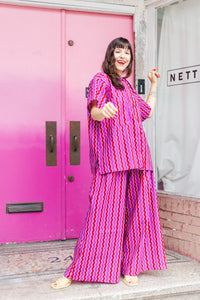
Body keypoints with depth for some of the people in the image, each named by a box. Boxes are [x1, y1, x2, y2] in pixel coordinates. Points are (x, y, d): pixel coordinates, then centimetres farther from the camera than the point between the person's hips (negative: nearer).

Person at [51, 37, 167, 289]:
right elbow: (94, 110, -14)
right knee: (103, 211, -9)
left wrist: (153, 85, 31)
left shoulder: (128, 87, 24)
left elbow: (148, 112, 34)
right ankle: (77, 270, -1)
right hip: (111, 156, -6)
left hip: (136, 158, 6)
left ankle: (129, 267, 11)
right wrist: (102, 111, -38)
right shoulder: (101, 80, 4)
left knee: (135, 210, 3)